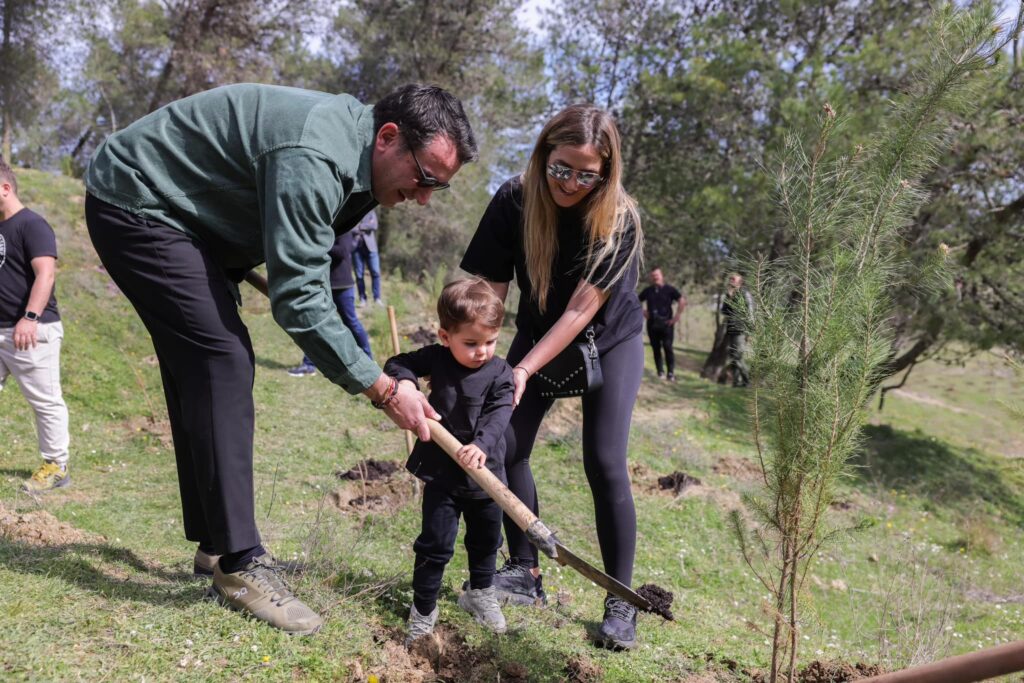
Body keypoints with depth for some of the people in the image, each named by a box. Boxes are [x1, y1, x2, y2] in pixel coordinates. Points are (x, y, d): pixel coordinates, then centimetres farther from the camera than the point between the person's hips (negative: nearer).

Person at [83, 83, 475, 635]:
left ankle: (215, 544, 17)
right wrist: (382, 387, -29)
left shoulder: (355, 155, 0)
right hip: (135, 203, -10)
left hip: (181, 212, 10)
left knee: (205, 370, 8)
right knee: (221, 361, -18)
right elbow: (297, 296, -32)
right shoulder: (313, 158, -31)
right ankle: (239, 564, -13)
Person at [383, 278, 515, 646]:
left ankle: (480, 594, 44)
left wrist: (482, 444, -39)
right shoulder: (436, 358, -8)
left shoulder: (499, 372, -11)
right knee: (435, 544, 3)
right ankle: (423, 610, 20)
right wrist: (404, 382, -24)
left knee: (486, 540, 20)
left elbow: (499, 413, -22)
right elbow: (397, 364, -1)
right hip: (441, 472, -1)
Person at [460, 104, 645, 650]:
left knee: (604, 463, -11)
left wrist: (523, 372, -33)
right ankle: (525, 571, 11)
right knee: (507, 445, -7)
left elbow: (581, 310, -28)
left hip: (608, 342, -3)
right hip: (538, 335, 3)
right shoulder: (513, 201, -21)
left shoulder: (618, 220, -27)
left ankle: (621, 600, 2)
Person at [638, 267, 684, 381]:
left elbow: (682, 301, -6)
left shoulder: (669, 289, 1)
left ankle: (671, 373, -8)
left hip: (666, 323, -3)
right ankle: (660, 372, 12)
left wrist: (676, 316, -8)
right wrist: (643, 312, 9)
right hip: (652, 324, 4)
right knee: (656, 348, 4)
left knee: (667, 348, -11)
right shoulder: (648, 290, 11)